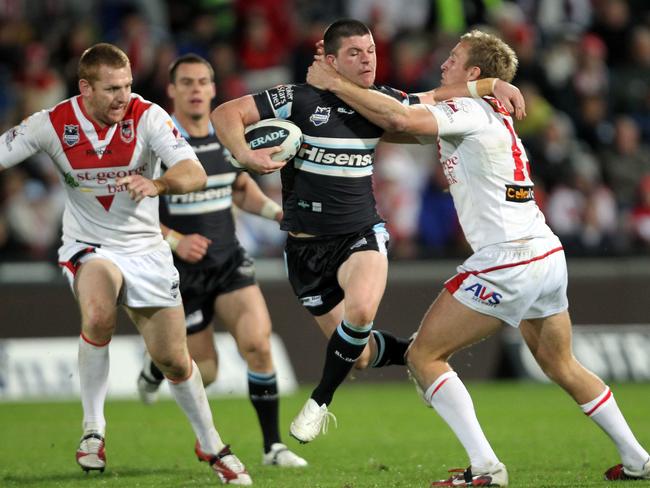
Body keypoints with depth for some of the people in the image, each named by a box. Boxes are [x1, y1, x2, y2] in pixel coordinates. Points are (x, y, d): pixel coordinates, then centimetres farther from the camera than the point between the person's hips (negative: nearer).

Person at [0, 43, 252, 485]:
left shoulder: (148, 117, -17)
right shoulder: (54, 124, -14)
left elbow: (195, 173, -27)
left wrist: (158, 184, -48)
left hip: (145, 249, 1)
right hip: (88, 247, -1)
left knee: (173, 360, 5)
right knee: (98, 316, -33)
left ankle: (211, 445, 29)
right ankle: (93, 428, -16)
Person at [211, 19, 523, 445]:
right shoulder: (302, 100, -13)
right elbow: (226, 114, -11)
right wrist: (245, 155, -29)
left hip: (362, 234, 1)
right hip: (307, 245, -1)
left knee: (361, 310, -31)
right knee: (360, 354, -1)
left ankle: (320, 401, -11)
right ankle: (415, 353, 33)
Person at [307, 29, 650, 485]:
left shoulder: (471, 112, -8)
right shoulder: (489, 115, 19)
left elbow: (401, 118, -25)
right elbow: (402, 120, 21)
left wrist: (334, 83, -14)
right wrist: (337, 80, 14)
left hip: (508, 261, -10)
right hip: (548, 255, 10)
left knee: (424, 356, -3)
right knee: (562, 367, 24)